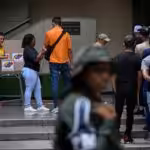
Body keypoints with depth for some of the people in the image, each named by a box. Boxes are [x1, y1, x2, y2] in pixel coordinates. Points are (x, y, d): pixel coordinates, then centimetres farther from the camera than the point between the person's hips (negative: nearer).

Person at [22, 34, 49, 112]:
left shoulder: (31, 49, 18)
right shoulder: (28, 49, -13)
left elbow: (37, 59, 19)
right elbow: (35, 59, -19)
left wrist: (42, 54, 6)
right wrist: (42, 52, -8)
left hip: (34, 71, 11)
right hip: (29, 71, -10)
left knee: (38, 88, 9)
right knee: (29, 89, -7)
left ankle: (40, 106, 11)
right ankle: (27, 107, -4)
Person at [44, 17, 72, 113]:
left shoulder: (49, 33, -3)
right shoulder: (66, 34, 0)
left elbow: (46, 47, 8)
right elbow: (70, 49, 0)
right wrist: (71, 62, 8)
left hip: (54, 62, -1)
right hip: (65, 62, 1)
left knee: (55, 84, -1)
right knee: (67, 83, 12)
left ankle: (56, 107, -4)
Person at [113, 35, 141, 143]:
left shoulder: (118, 58, -1)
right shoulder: (137, 59, -6)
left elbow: (114, 75, 1)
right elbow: (139, 76, -6)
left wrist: (115, 89, 8)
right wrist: (138, 90, 4)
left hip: (120, 88, 2)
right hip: (132, 89, -2)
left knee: (118, 112, 9)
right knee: (130, 113, 7)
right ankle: (127, 135, 10)